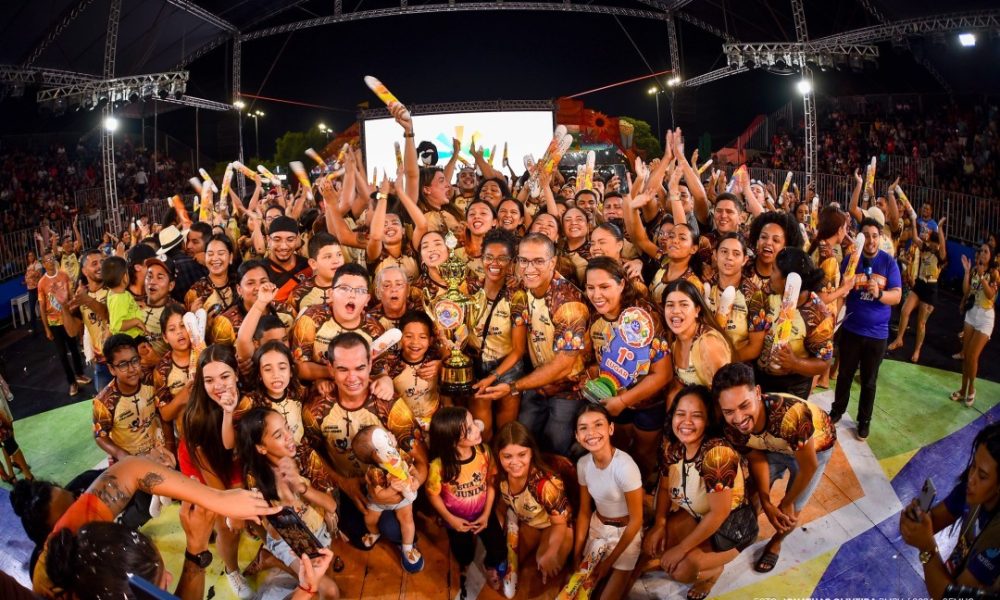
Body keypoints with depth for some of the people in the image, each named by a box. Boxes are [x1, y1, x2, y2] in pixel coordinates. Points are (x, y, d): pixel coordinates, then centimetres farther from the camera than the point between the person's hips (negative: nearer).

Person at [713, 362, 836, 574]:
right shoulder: (732, 430, -31)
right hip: (775, 446, 3)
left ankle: (776, 542, 34)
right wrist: (766, 503, -19)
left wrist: (786, 503, -15)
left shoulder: (792, 414, -48)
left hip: (816, 445, -3)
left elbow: (809, 466, -30)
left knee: (790, 514, 2)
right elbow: (757, 460, -9)